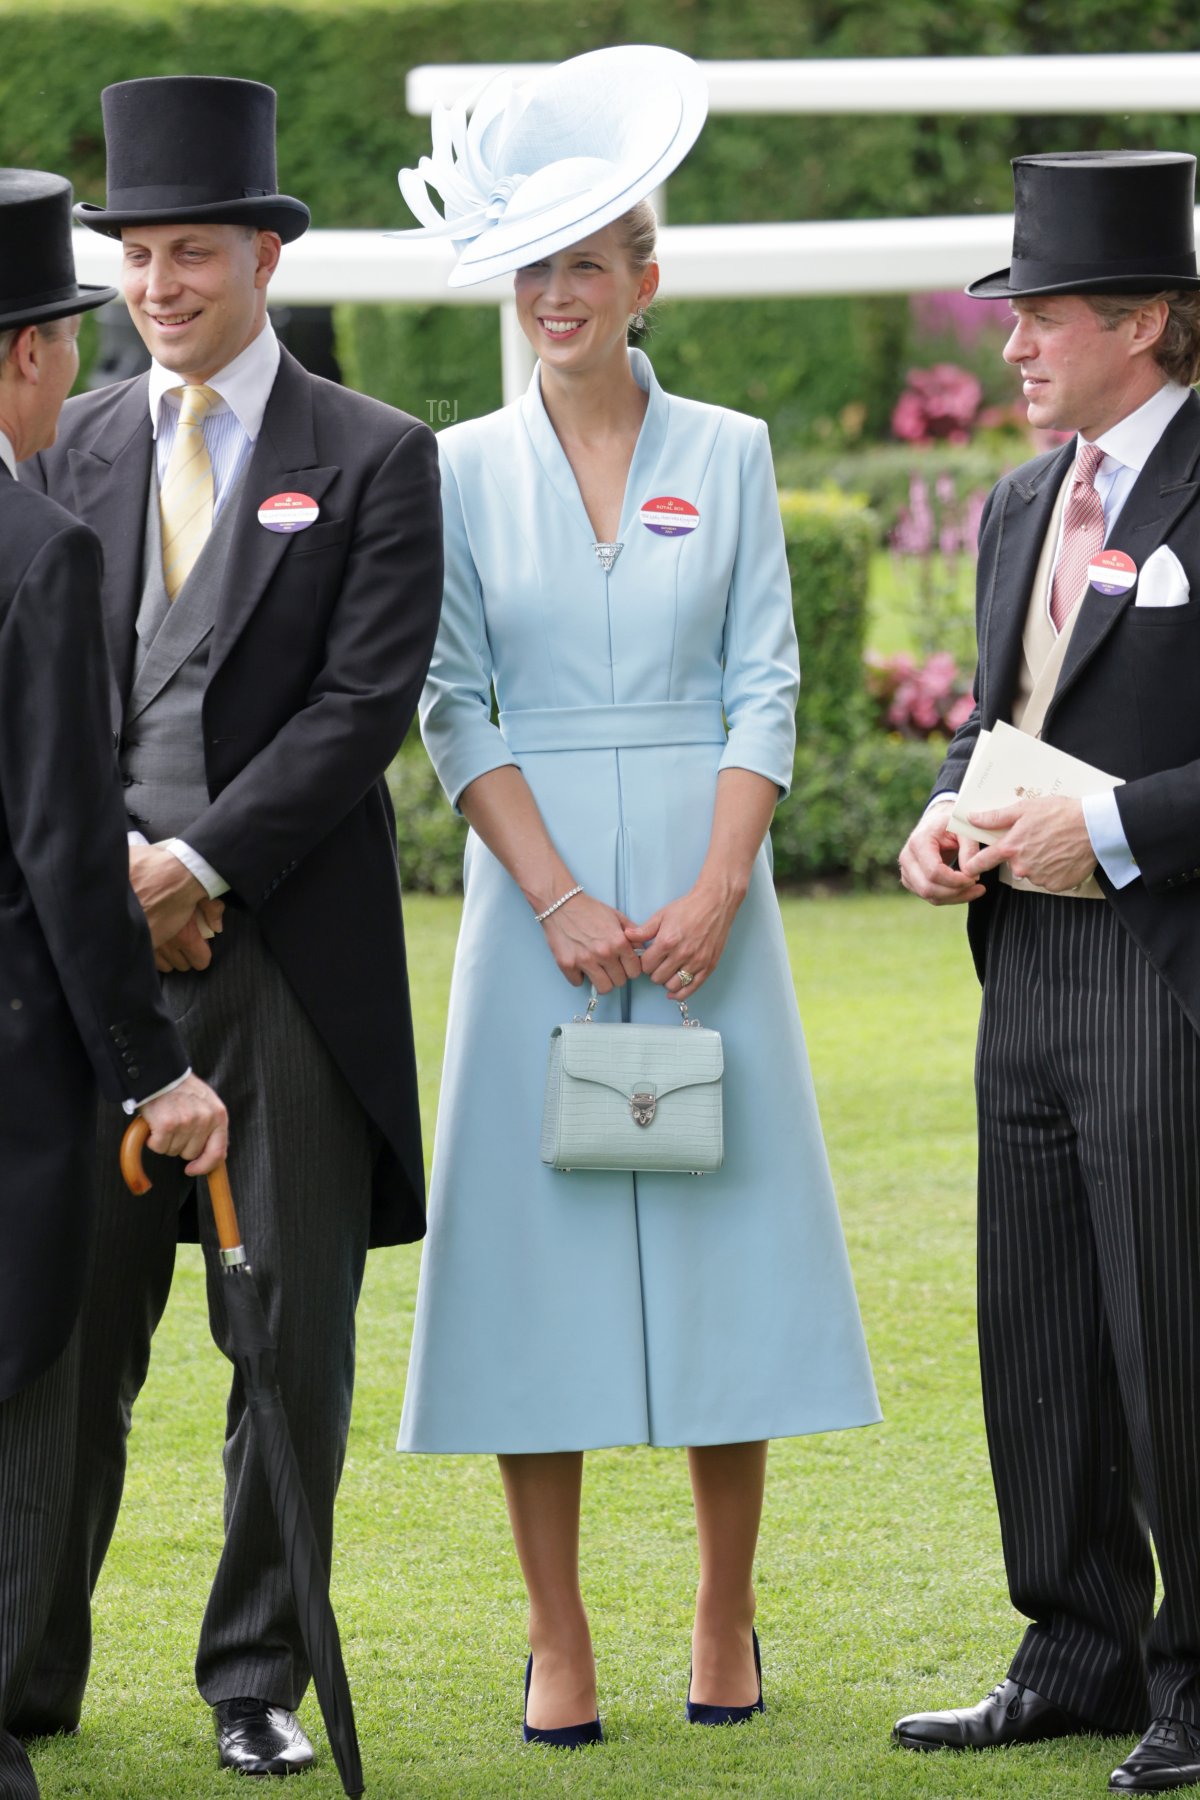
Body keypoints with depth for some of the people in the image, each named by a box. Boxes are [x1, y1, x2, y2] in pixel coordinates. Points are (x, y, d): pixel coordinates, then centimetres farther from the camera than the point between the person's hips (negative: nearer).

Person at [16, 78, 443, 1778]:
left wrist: (199, 863, -13)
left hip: (290, 951, -2)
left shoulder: (376, 461, 2)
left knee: (293, 1334, 2)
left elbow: (365, 706, -6)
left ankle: (260, 1676, 11)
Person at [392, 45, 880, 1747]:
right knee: (538, 1238, -2)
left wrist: (714, 891, -11)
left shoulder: (726, 454, 5)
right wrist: (561, 900, -10)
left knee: (721, 1228, 1)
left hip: (704, 887, 0)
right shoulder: (466, 471, 5)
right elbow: (455, 709, 1)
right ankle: (558, 1640, 3)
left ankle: (726, 1619, 11)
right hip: (533, 889, 0)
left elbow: (766, 688, 2)